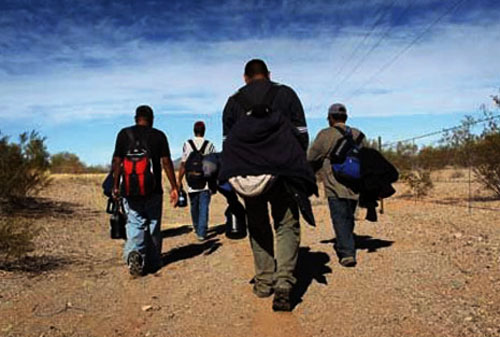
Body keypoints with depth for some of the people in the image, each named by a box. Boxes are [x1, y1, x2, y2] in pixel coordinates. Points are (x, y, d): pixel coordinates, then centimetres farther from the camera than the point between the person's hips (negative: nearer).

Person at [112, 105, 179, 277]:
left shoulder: (124, 134, 3)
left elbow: (117, 162, 0)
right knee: (153, 226, 10)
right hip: (153, 190, 0)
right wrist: (174, 187, 0)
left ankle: (134, 253, -21)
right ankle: (152, 263, 18)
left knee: (135, 224, 5)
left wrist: (116, 186, 8)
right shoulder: (158, 135, 0)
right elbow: (166, 162, -4)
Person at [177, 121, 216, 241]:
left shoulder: (187, 144, -2)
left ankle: (197, 229, 33)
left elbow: (183, 164, -4)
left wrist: (179, 180, 3)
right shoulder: (209, 145, -1)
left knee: (194, 207, 16)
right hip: (206, 183, -1)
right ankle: (202, 232, -6)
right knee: (204, 207, 1)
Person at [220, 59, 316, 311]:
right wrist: (297, 163, 14)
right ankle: (284, 282, -11)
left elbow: (227, 140, 11)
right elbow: (301, 134, 6)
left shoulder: (233, 102, 14)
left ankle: (264, 281, 17)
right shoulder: (286, 94, 11)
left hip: (245, 172, 2)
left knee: (258, 227, 14)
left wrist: (234, 172, 14)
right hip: (282, 170, -1)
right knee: (286, 225, 3)